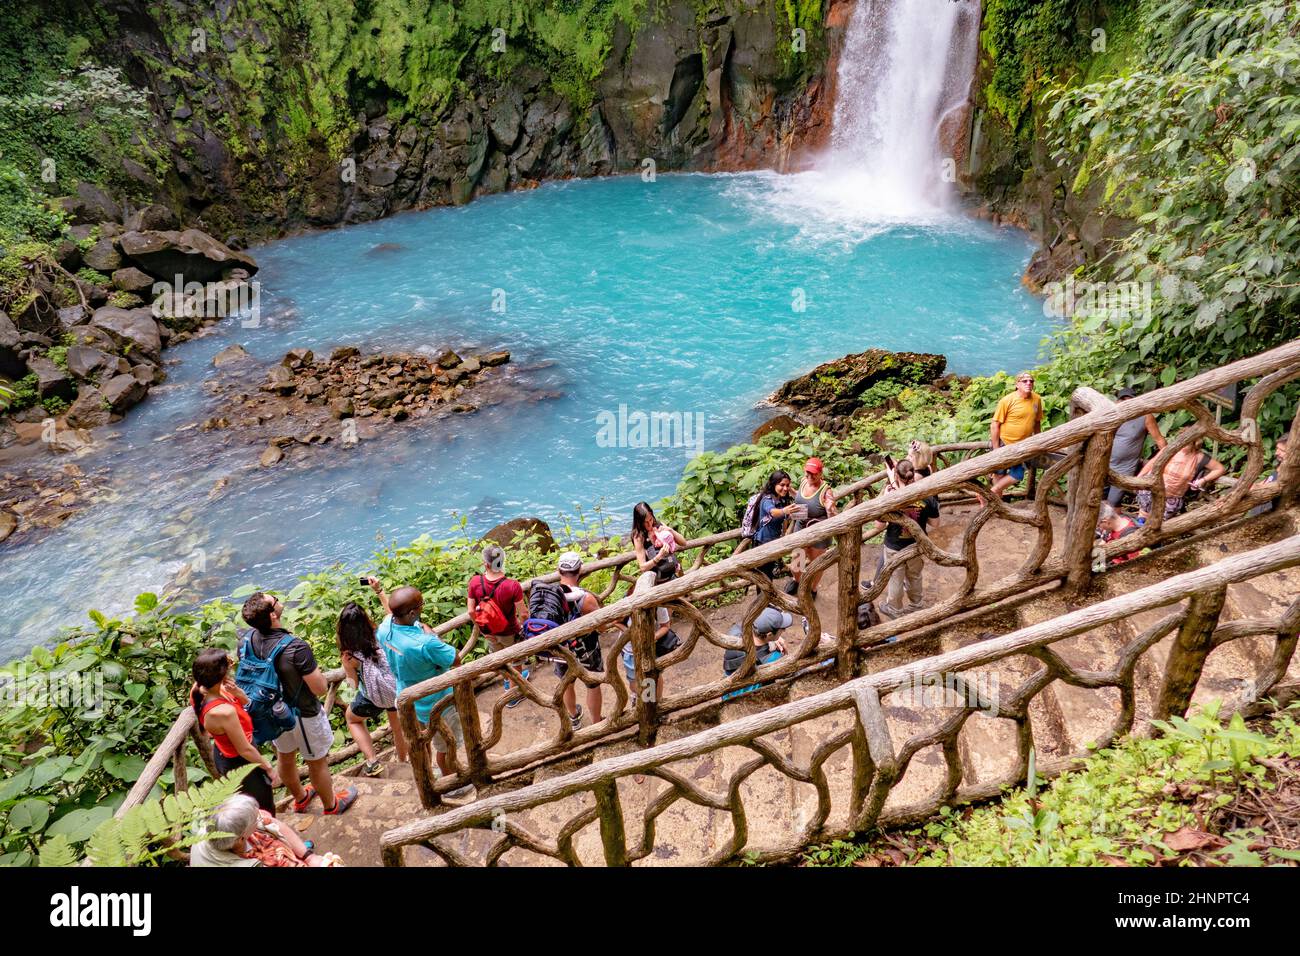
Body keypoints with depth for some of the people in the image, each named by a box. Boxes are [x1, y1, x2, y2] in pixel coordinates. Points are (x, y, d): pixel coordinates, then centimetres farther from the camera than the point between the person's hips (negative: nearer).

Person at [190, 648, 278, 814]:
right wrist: (269, 767, -11)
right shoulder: (223, 712, -41)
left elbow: (246, 702, -2)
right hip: (240, 764, -8)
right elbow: (245, 750, -26)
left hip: (224, 756, 8)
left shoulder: (199, 689, -17)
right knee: (264, 811, 18)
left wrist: (236, 691, -24)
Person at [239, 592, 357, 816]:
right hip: (303, 715, -6)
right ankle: (331, 805, 41)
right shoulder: (295, 648, -36)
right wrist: (315, 669, -11)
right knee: (317, 763, 18)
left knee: (285, 757, 29)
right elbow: (320, 689, -27)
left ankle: (300, 798, 54)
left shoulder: (246, 641, -17)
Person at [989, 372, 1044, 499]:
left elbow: (1037, 422, 11)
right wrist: (996, 449, -17)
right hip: (1003, 443, -5)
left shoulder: (1037, 399, -2)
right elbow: (995, 425, -15)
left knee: (1017, 476, 4)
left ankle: (992, 493, 20)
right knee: (1000, 474, 7)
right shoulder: (1007, 400, -16)